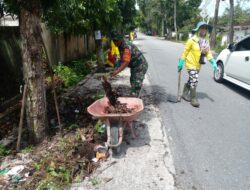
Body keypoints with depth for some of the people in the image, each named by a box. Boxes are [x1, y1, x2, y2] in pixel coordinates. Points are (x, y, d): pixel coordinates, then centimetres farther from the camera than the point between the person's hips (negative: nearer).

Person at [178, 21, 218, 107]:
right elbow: (185, 51, -8)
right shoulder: (192, 40, -13)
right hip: (191, 64, -6)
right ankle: (193, 99, -2)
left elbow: (208, 53, 7)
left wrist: (213, 62, -6)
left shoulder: (206, 41, 6)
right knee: (194, 81, -12)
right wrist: (181, 62, -8)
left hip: (198, 65, 7)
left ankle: (185, 94, 32)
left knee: (191, 80, 15)